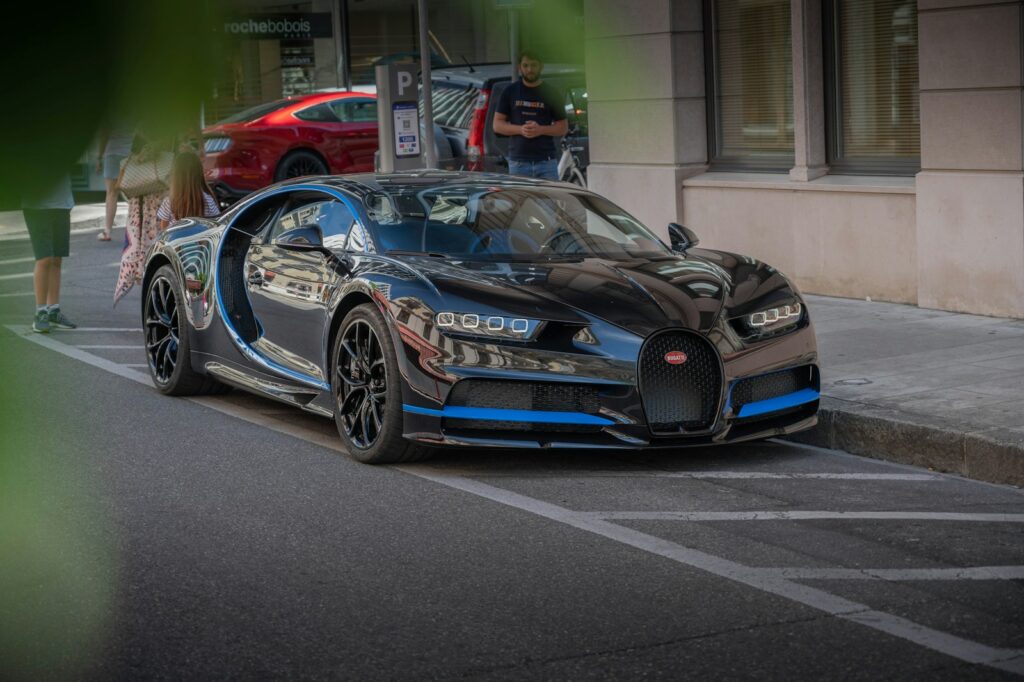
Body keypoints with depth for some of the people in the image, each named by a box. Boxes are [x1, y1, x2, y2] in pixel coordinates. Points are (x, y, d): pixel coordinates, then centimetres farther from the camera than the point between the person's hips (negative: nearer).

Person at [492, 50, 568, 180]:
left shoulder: (550, 93, 9)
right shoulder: (510, 92, 10)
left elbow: (563, 127, 9)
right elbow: (497, 124, 8)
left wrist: (541, 129, -10)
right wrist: (520, 129, -10)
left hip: (546, 161, 0)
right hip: (518, 162, 0)